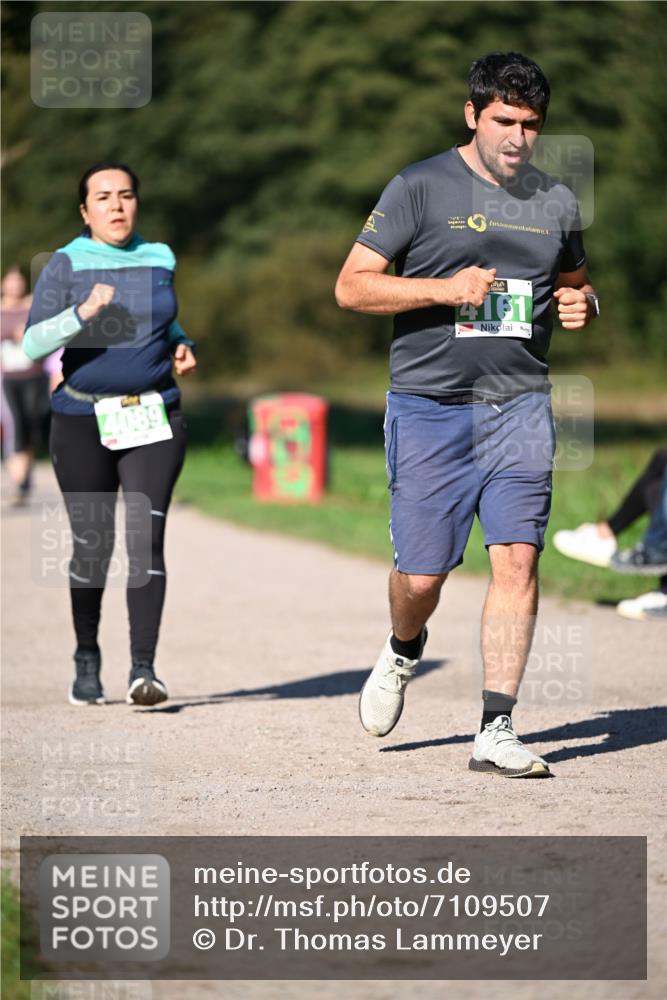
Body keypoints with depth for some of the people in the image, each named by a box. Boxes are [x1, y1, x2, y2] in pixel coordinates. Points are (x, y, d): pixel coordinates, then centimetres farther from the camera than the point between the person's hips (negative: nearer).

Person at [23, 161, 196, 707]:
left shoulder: (159, 259, 9)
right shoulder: (66, 265, -2)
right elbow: (34, 344, -11)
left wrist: (183, 346, 8)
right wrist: (83, 313, -26)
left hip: (154, 419, 2)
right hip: (83, 421, -1)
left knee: (147, 539, -13)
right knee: (92, 545, 6)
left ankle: (143, 667, -17)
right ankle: (87, 661, 26)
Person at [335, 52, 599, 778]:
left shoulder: (555, 202, 10)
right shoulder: (421, 188, -3)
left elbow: (575, 282, 26)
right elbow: (350, 286, -5)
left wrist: (583, 304, 1)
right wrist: (444, 289, -17)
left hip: (520, 405, 3)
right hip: (430, 405, -3)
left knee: (517, 557, -9)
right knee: (422, 573, -1)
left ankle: (496, 731, -5)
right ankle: (403, 653, 35)